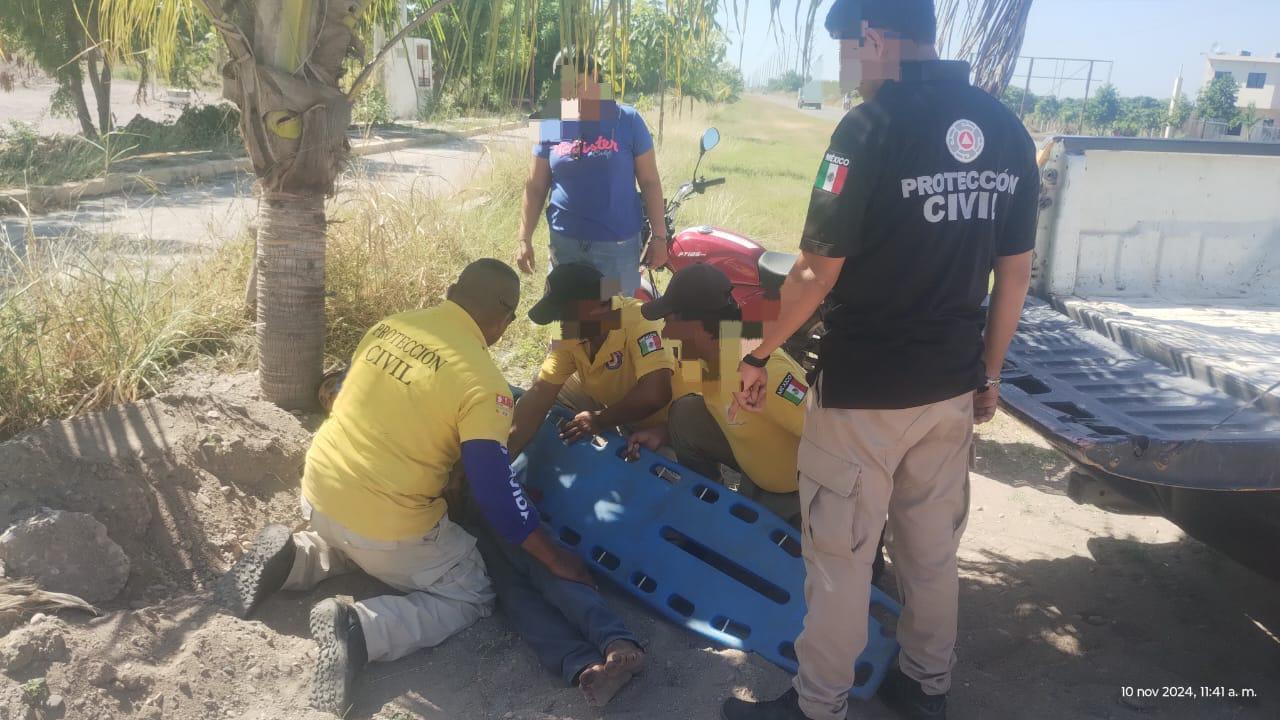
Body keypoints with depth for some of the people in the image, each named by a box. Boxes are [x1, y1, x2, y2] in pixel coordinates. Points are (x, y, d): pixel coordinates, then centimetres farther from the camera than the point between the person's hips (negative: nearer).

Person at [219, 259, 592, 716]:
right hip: (387, 525, -7)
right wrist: (555, 558, -7)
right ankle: (361, 629, -13)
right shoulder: (482, 382, -19)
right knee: (472, 598, 11)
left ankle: (291, 558, 9)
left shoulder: (387, 327, 1)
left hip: (319, 491, 7)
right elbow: (494, 493, -18)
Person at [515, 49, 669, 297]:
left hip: (618, 245, -2)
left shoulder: (627, 120, -4)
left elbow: (650, 182, -2)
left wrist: (659, 236, -4)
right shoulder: (551, 125, 3)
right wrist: (525, 239, 2)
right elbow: (535, 187, 7)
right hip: (564, 243, 2)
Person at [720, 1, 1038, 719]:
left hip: (863, 390, -7)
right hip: (951, 386, 7)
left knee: (840, 558, 8)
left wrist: (761, 354, -3)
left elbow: (818, 273, -16)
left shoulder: (872, 126, -17)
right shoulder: (1009, 129, 4)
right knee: (934, 549, 20)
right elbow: (1016, 275, 8)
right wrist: (989, 372, 18)